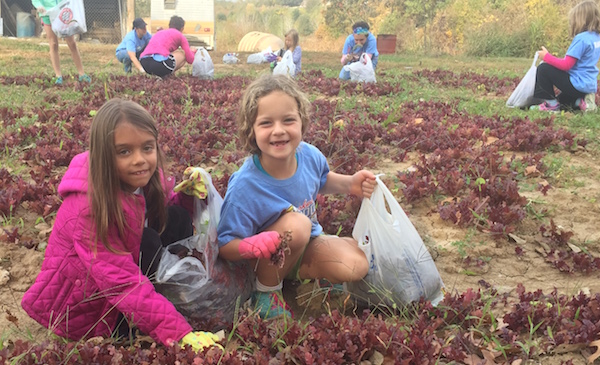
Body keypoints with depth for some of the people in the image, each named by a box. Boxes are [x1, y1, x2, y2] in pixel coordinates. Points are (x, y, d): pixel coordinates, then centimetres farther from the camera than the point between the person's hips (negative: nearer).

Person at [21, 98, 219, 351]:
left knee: (177, 218, -10)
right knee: (147, 242, -28)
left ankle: (174, 297, -6)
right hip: (79, 307, -7)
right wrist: (180, 332, -42)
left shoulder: (146, 178, -11)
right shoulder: (88, 208, -32)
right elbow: (125, 283, -36)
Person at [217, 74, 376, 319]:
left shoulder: (309, 155, -16)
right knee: (296, 224, -35)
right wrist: (255, 245, -45)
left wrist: (350, 183, -10)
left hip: (308, 244, 5)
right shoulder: (244, 187, -32)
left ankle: (297, 275, 6)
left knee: (356, 266, -19)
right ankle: (267, 289, -10)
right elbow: (225, 246, -23)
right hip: (266, 261, -5)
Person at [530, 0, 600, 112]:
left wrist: (546, 56, -8)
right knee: (561, 100, 31)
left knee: (543, 69, -4)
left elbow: (566, 65, -20)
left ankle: (552, 105, -1)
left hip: (578, 85, -9)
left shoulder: (581, 39, -20)